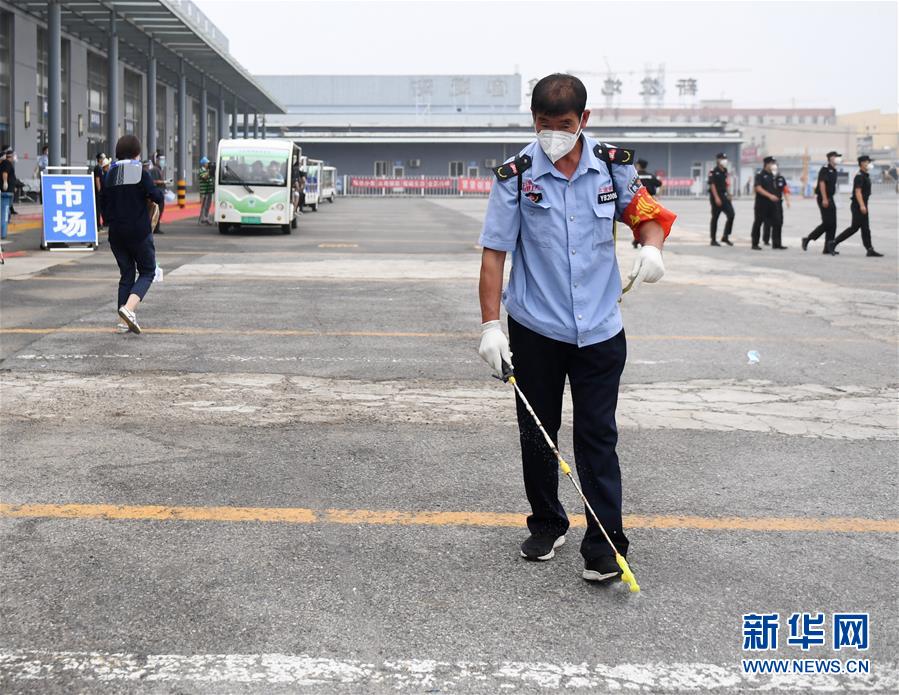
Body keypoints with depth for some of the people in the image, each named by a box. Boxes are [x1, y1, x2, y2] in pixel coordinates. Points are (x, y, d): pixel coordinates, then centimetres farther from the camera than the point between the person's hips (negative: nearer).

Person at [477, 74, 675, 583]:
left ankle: (605, 545, 6)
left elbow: (646, 212, 12)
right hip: (535, 329, 0)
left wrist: (652, 245, -13)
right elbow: (495, 252, -6)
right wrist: (491, 325, -12)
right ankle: (547, 526, 32)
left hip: (600, 328, 0)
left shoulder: (613, 164, 0)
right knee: (538, 432, 13)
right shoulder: (516, 175, -7)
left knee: (598, 436, 1)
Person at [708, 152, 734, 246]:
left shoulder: (725, 171, 14)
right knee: (715, 218, 0)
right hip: (716, 197, -7)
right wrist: (716, 198, -20)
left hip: (724, 196, 7)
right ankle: (713, 240, 7)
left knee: (731, 215, -5)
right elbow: (712, 185, -13)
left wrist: (728, 195, 10)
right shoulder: (713, 172, -7)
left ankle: (725, 237, 5)